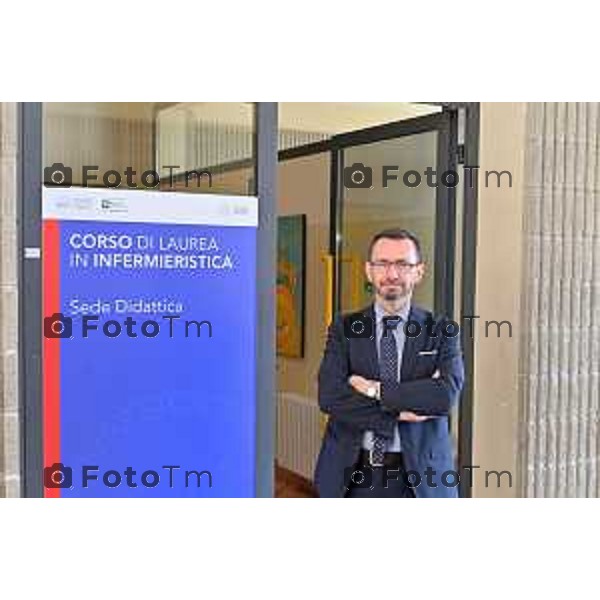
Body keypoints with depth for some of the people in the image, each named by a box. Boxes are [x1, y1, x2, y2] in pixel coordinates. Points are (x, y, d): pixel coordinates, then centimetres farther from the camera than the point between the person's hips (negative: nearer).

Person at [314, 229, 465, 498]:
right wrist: (398, 412, -15)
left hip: (418, 477, 0)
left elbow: (447, 393, -14)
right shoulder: (344, 329, 3)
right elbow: (329, 397, -10)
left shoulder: (441, 331, 2)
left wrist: (375, 389, -15)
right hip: (353, 472, 1)